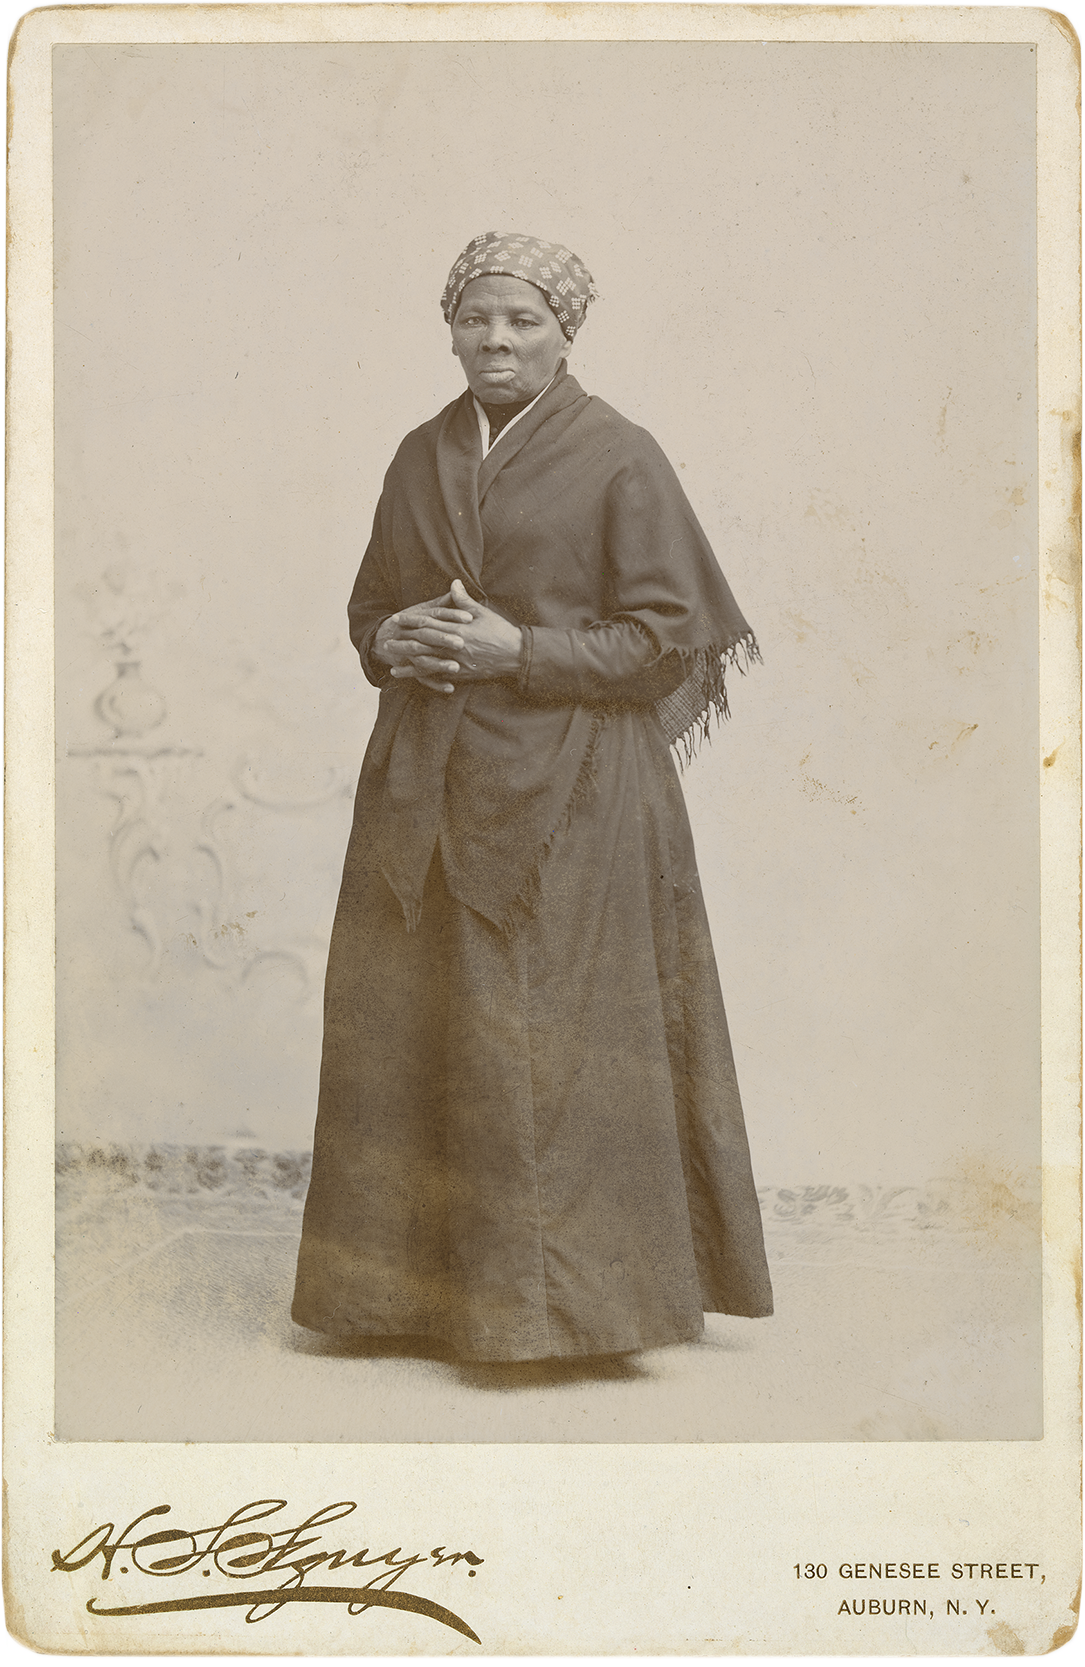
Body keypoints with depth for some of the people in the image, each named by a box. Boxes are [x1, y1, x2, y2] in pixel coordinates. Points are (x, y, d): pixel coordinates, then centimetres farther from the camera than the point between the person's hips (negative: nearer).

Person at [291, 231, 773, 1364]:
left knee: (554, 1045, -3)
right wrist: (391, 641, -5)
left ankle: (566, 1294, 8)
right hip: (425, 785, 5)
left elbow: (665, 638, -8)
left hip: (567, 792, -5)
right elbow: (370, 603, 19)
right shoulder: (422, 456, 12)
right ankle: (420, 1280, 17)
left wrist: (517, 651, -17)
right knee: (411, 1031, 6)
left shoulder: (620, 459, -4)